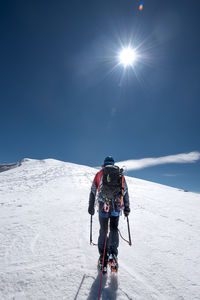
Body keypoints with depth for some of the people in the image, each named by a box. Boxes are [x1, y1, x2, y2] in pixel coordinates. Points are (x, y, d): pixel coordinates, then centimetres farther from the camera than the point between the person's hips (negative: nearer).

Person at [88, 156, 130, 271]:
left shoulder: (99, 174, 7)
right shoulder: (120, 174, 9)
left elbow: (93, 192, 7)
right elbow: (125, 192, 9)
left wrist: (91, 207, 13)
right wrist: (126, 207, 15)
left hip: (103, 206, 0)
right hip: (116, 206, 1)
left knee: (103, 231, 14)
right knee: (114, 230, 15)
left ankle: (103, 257, 17)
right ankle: (113, 255, 3)